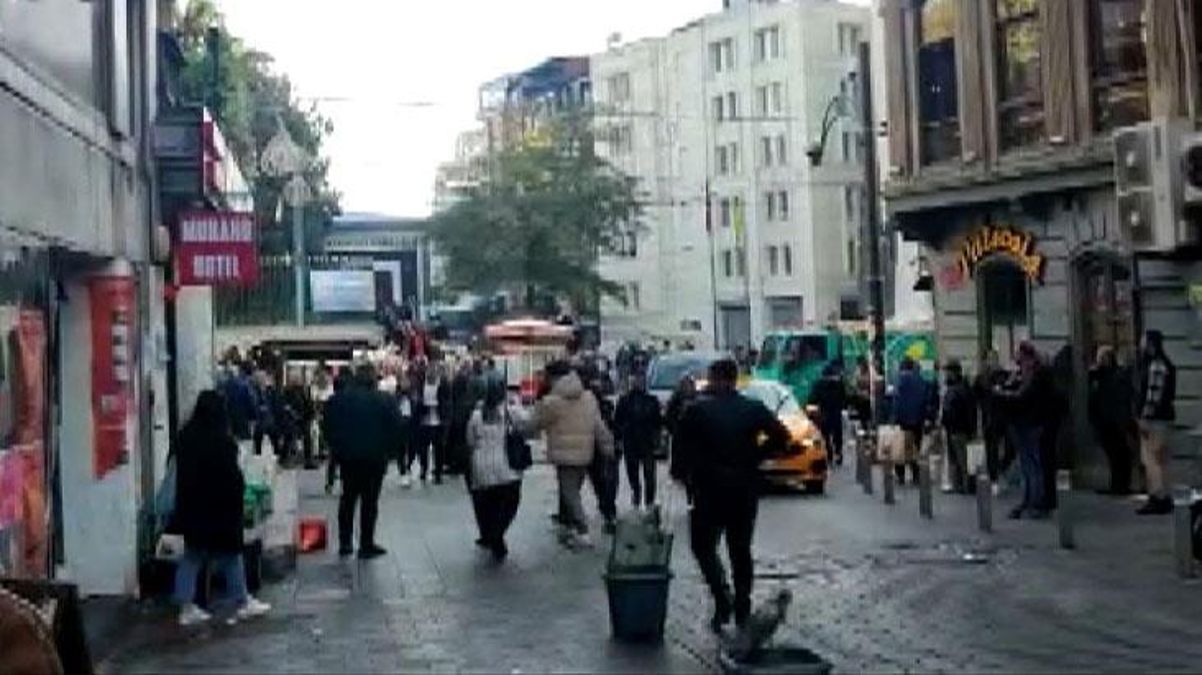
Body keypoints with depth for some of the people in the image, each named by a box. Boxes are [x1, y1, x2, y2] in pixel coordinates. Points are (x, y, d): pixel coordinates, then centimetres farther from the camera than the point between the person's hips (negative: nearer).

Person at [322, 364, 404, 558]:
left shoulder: (339, 399, 0)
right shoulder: (384, 401, -8)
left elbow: (329, 427, 2)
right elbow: (396, 428, -7)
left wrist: (337, 449, 10)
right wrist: (387, 451, 3)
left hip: (347, 456, 3)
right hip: (375, 457, -3)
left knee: (347, 498, 15)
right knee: (369, 500, 2)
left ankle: (345, 543, 16)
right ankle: (366, 545, 3)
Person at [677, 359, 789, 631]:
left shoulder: (697, 411, -7)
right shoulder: (754, 410, 0)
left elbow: (683, 446, -6)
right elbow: (781, 437, -4)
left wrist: (687, 474, 7)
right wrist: (756, 455, 5)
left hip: (709, 489, -3)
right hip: (746, 489, 3)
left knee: (704, 545, 10)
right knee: (741, 550, 14)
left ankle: (723, 598, -9)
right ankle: (742, 610, 17)